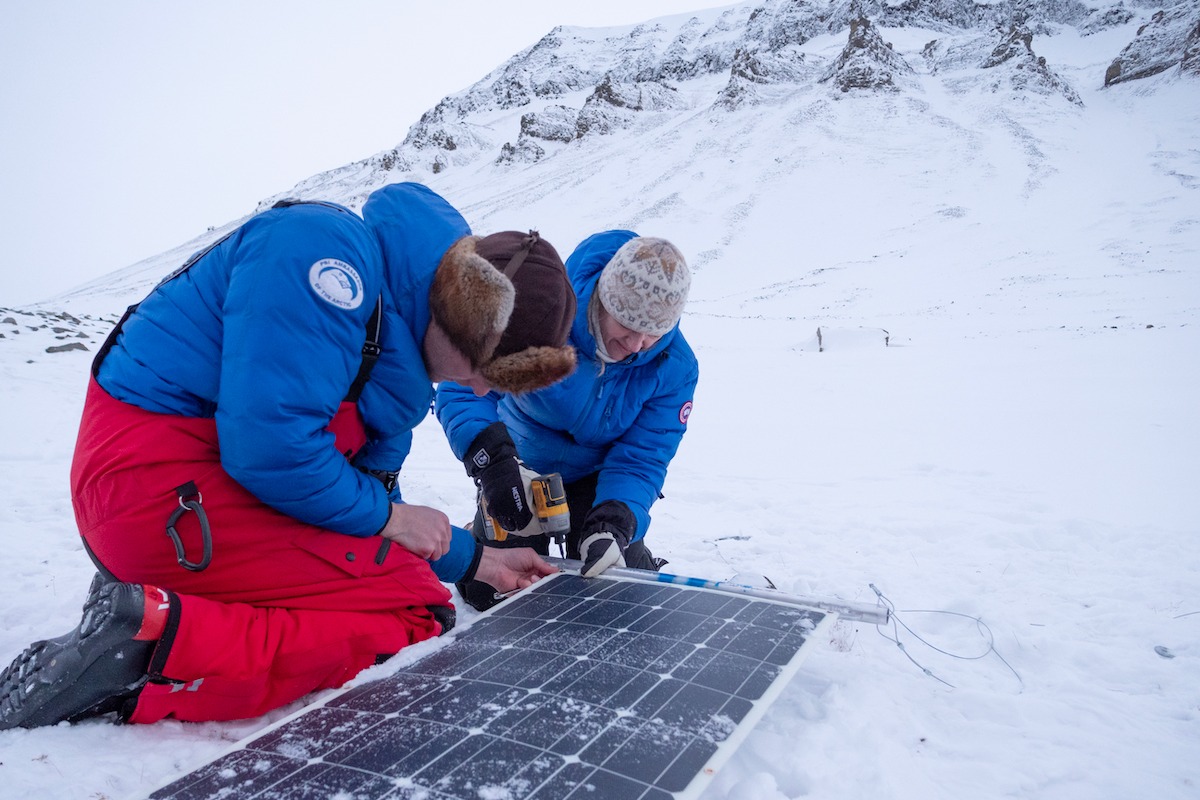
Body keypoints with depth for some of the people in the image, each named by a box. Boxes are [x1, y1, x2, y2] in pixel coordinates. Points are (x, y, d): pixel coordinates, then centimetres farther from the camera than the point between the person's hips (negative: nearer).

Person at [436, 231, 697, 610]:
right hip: (520, 467, -1)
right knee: (490, 589, 3)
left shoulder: (675, 367, -24)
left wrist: (612, 525, -40)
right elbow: (462, 387, -32)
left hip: (597, 478, 1)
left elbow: (640, 460, -22)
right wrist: (493, 460, -48)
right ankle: (480, 538, 36)